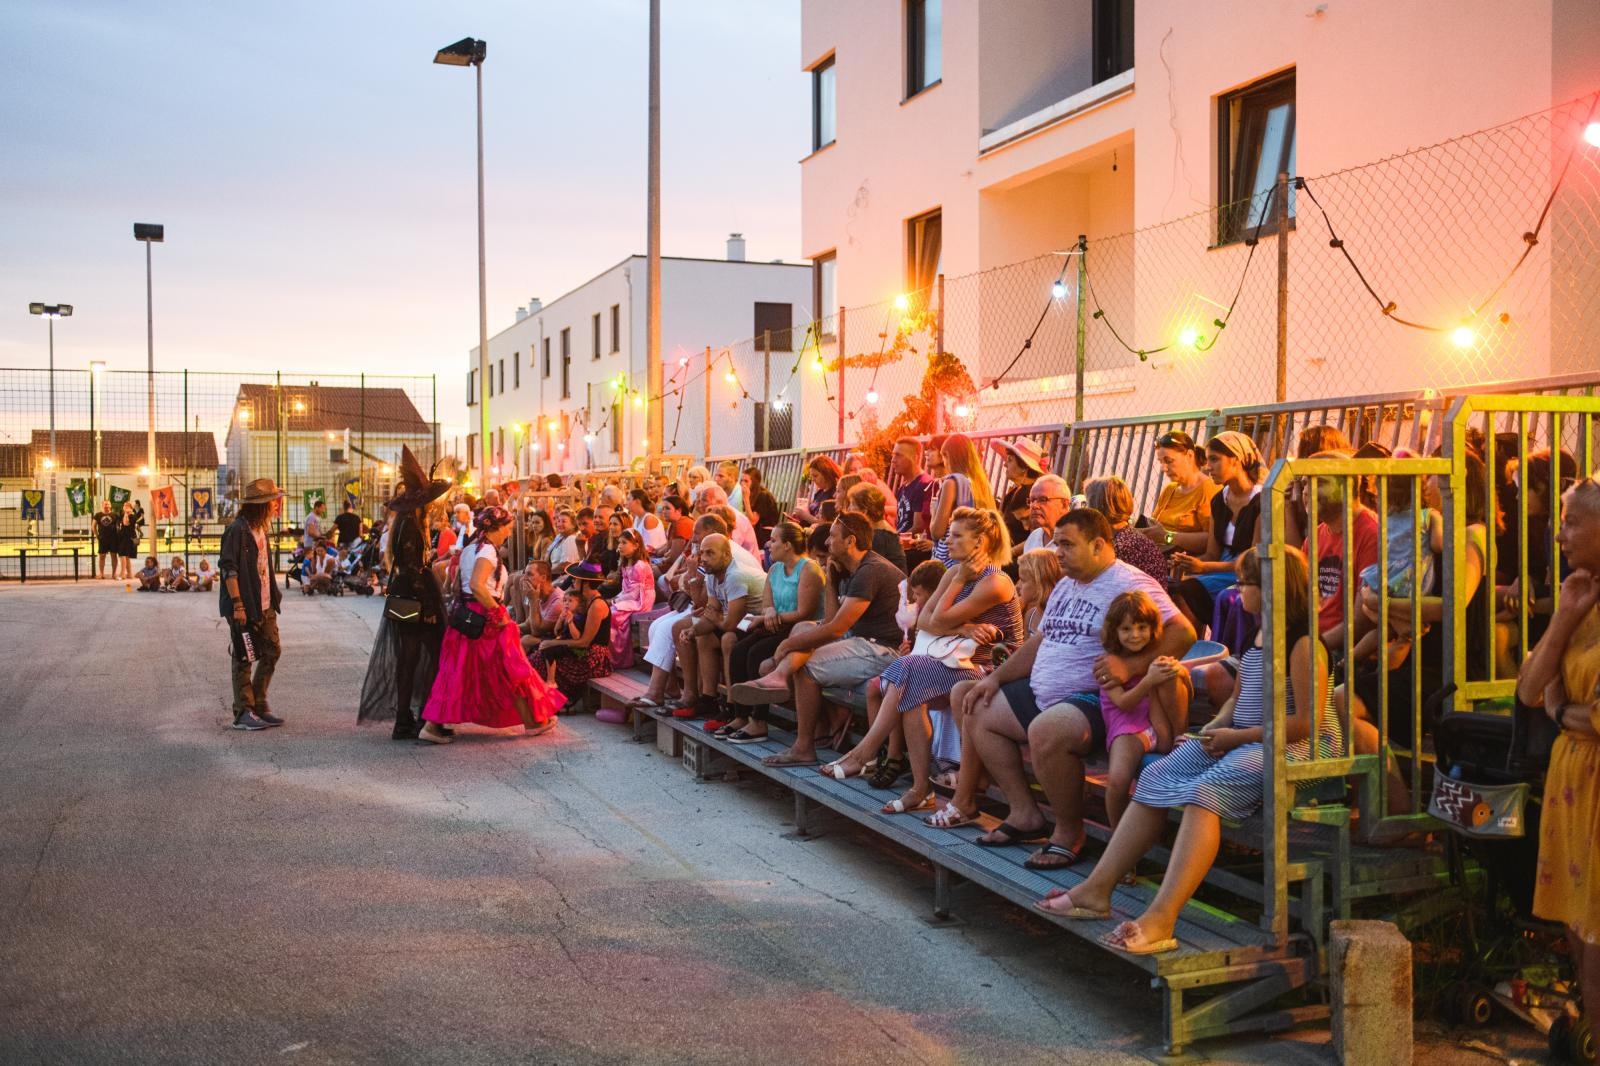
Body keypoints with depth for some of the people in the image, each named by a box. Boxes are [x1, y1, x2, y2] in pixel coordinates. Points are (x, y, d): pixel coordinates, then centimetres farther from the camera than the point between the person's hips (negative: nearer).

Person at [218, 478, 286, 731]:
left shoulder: (260, 528, 13)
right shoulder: (238, 530, -15)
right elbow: (228, 568, -18)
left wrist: (274, 597, 16)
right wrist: (237, 604, -21)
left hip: (265, 605, 9)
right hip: (244, 607, -9)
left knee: (271, 653, 11)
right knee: (244, 659, 0)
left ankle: (259, 705, 22)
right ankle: (243, 713, 8)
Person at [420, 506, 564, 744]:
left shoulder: (470, 548, 13)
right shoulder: (488, 550, -15)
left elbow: (458, 583, 17)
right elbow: (477, 586, -28)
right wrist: (499, 613, -20)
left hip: (467, 616, 8)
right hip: (487, 619, -8)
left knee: (457, 672, 7)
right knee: (511, 671, 5)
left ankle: (432, 725, 2)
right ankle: (531, 721, 17)